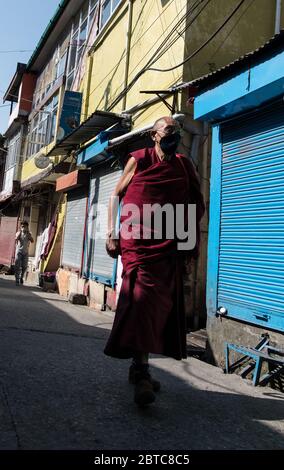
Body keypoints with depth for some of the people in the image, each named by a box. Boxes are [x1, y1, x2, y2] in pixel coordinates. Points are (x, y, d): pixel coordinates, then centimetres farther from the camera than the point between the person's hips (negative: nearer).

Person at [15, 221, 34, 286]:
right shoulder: (19, 233, 4)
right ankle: (17, 280, -3)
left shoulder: (28, 234, 8)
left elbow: (32, 241, -10)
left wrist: (28, 233, -12)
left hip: (25, 252, 2)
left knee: (24, 266, 5)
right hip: (19, 251, -2)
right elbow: (17, 239, -17)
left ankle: (21, 277, 27)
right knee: (17, 266, -6)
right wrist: (20, 232, -15)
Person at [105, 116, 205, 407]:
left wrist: (192, 238, 9)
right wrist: (111, 234, -2)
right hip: (137, 242, -4)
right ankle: (142, 372, -10)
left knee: (162, 303, 5)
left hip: (170, 247, 4)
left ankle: (139, 365, 20)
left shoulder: (185, 166, 14)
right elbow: (116, 195, 7)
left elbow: (198, 203, 20)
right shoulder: (139, 160, 5)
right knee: (141, 297, -15)